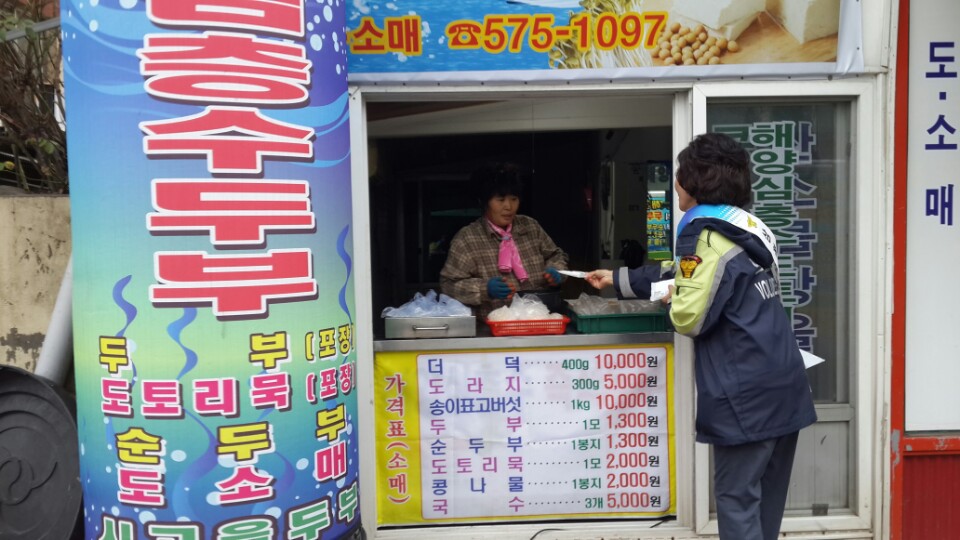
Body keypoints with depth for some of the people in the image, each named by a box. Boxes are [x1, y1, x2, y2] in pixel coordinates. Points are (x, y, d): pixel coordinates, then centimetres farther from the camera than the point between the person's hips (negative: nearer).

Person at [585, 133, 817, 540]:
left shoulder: (706, 234, -14)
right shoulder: (748, 226, 15)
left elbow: (690, 316, -20)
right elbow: (683, 275, 25)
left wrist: (673, 301, 4)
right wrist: (618, 280, 30)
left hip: (746, 393, -9)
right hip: (781, 384, 9)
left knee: (737, 498, 2)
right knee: (765, 495, 17)